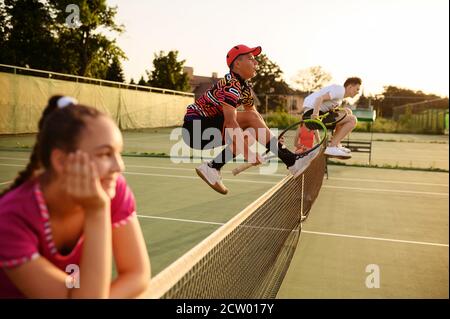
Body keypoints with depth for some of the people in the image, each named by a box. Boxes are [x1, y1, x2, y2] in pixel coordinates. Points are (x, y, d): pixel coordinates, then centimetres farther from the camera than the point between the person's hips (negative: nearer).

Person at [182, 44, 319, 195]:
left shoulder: (245, 86, 8)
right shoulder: (231, 85, -20)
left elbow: (256, 116, 14)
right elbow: (230, 121, -31)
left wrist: (271, 140, 2)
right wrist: (248, 152, -35)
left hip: (210, 124, 9)